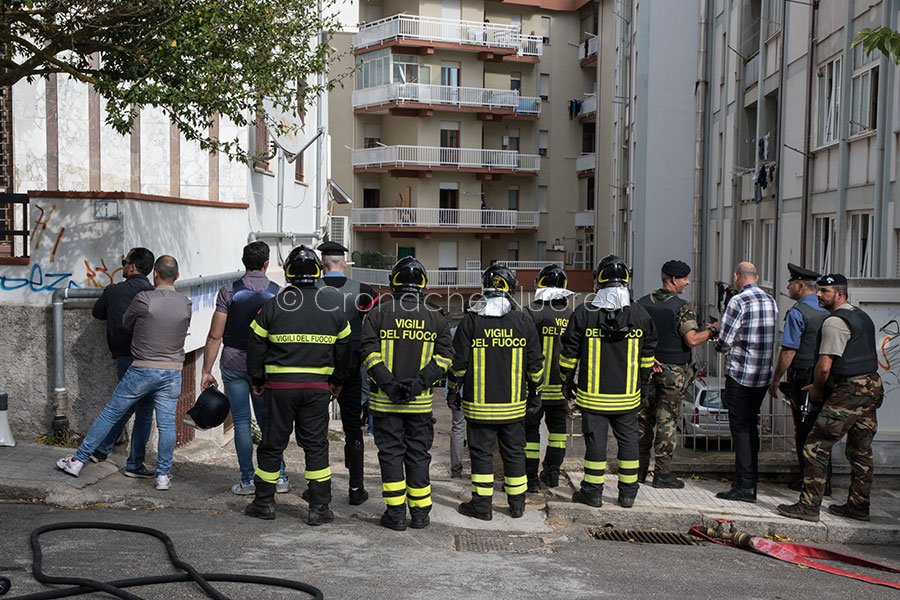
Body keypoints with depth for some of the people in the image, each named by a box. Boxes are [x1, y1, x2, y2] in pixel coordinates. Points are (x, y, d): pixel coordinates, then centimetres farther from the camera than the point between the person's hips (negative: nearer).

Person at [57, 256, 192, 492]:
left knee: (110, 414, 9)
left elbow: (126, 324, 7)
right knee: (167, 424, 3)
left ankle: (78, 461, 18)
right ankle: (163, 476, 7)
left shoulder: (144, 299, -10)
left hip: (142, 369, -2)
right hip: (172, 372, 3)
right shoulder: (186, 304, 0)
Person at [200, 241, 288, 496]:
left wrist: (206, 370, -1)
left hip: (233, 363, -1)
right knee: (267, 421, 12)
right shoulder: (278, 293, -2)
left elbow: (215, 336, -7)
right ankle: (279, 477, 14)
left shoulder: (229, 291, -5)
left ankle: (248, 481, 9)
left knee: (241, 422, 5)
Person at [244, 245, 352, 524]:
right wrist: (337, 381, 20)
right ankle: (319, 508, 8)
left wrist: (257, 381, 13)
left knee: (272, 443, 11)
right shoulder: (333, 307, 1)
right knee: (316, 445, 7)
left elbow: (256, 347, 0)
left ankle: (264, 502, 22)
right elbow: (344, 349, 8)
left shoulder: (273, 305, -5)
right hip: (318, 387, 1)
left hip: (279, 386, -1)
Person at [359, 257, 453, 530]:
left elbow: (369, 352, -9)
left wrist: (388, 384, -12)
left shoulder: (379, 313, -1)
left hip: (385, 399, -1)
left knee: (391, 453, 6)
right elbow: (444, 356, -2)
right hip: (421, 401, 2)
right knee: (418, 454, 11)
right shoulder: (436, 316, 4)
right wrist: (420, 382, -8)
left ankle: (396, 513, 9)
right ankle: (420, 513, 17)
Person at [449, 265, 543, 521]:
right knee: (514, 451, 13)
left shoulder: (470, 321, -7)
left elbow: (459, 362, -5)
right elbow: (535, 363, 4)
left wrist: (453, 389, 11)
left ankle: (482, 504, 11)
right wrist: (535, 393, 16)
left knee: (481, 452, 6)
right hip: (514, 404, 2)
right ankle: (517, 504, 22)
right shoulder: (523, 321, 0)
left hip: (479, 404, -2)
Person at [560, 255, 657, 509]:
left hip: (593, 394, -2)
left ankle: (593, 492, 13)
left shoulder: (583, 313, -7)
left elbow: (569, 353, -2)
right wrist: (644, 383, 21)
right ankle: (628, 492, 20)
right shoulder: (640, 314, 1)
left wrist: (568, 380, 10)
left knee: (595, 439, 5)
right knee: (628, 440, 12)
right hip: (628, 394, 2)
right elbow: (648, 355, 9)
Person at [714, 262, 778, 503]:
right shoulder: (771, 301, 9)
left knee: (740, 428, -2)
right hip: (764, 375, 7)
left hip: (740, 373, -7)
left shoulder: (738, 301, -13)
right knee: (751, 426, 16)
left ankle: (745, 487, -2)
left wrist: (718, 344, 8)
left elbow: (724, 342, -15)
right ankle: (750, 479, 22)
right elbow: (770, 337, 13)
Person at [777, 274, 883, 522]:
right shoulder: (863, 317, 16)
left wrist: (816, 389, 1)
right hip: (872, 385, 10)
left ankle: (809, 505, -7)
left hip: (848, 392, -10)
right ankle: (858, 506, 23)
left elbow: (824, 366, -20)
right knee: (861, 450, 15)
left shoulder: (834, 321, -14)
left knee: (817, 447, -7)